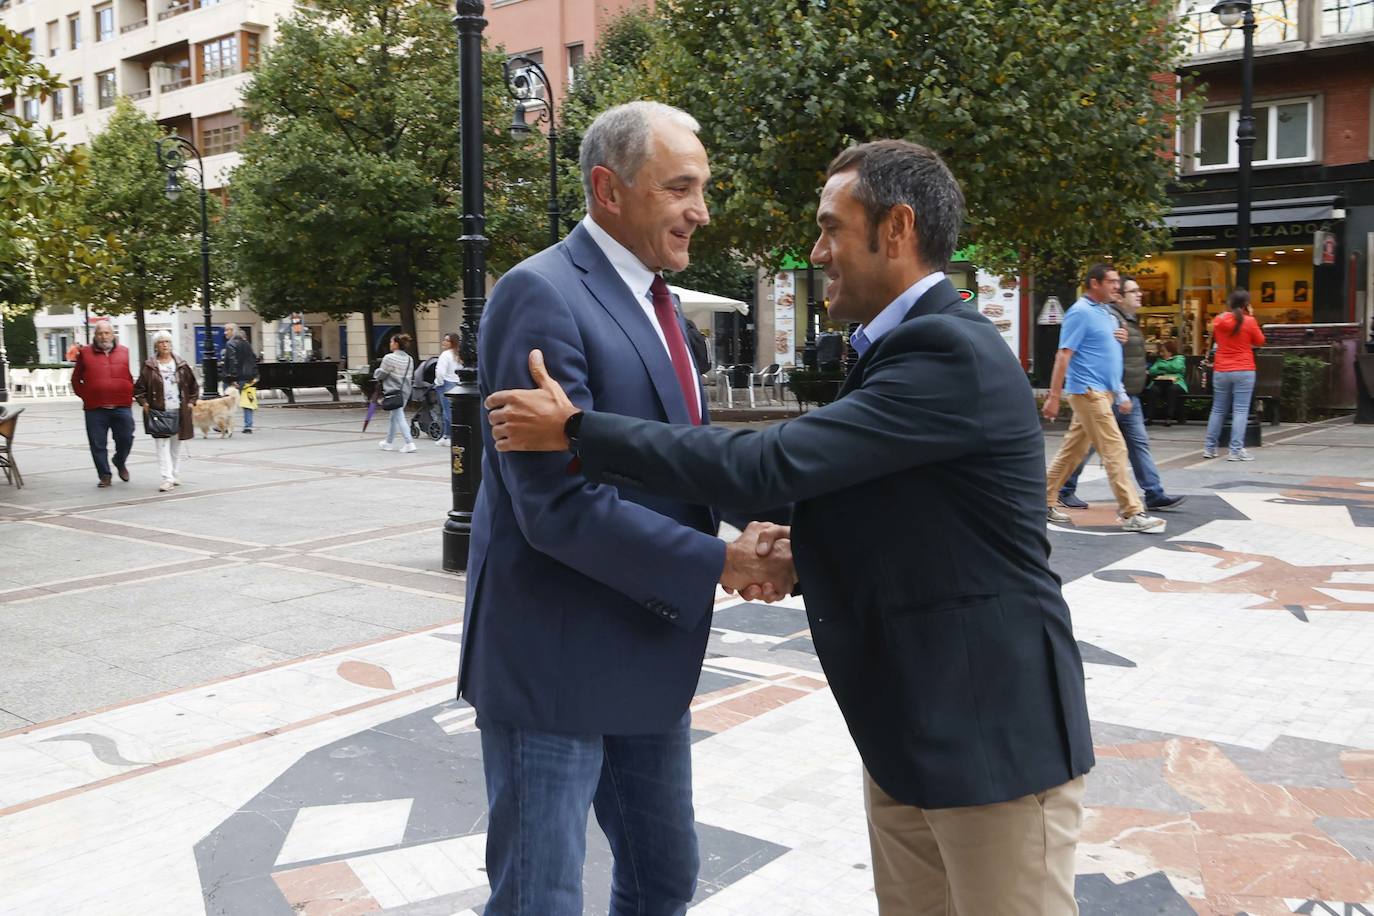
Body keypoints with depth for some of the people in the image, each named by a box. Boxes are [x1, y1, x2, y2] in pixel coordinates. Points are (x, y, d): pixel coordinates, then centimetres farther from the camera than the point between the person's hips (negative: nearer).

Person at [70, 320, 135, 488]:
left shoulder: (125, 352, 8)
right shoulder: (85, 353, 6)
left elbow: (133, 377, 13)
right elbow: (76, 380, 12)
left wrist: (130, 394, 4)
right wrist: (85, 396, 3)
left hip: (122, 407, 0)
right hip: (95, 408, 0)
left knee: (125, 439, 2)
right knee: (98, 445, 2)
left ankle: (120, 463, 31)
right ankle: (104, 475, 12)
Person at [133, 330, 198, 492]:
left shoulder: (181, 365, 6)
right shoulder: (149, 367, 0)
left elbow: (194, 386, 14)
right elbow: (138, 388, 4)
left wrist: (191, 402, 6)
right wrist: (144, 402, -7)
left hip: (179, 411, 2)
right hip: (158, 412, -2)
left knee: (176, 445, 12)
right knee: (162, 445, -8)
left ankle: (176, 475, 24)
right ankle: (167, 478, -12)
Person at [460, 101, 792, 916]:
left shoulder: (652, 298, 11)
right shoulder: (541, 294, -18)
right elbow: (560, 504, -25)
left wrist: (752, 524, -8)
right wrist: (719, 562, -20)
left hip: (645, 653, 9)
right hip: (554, 658, -8)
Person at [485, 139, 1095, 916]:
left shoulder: (954, 352, -20)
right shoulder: (912, 346, 11)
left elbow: (768, 465, -26)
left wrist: (576, 429, -19)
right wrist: (806, 547, 0)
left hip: (992, 724, -9)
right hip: (908, 718, 9)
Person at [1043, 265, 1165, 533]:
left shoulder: (1106, 312, 16)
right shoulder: (1080, 313, -12)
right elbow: (1063, 355, -16)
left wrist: (1121, 339, 3)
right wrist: (1053, 396, -20)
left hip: (1104, 391, 9)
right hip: (1089, 390, -9)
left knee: (1073, 451, 11)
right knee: (1114, 449, -10)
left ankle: (1045, 500, 19)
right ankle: (1132, 514, -8)